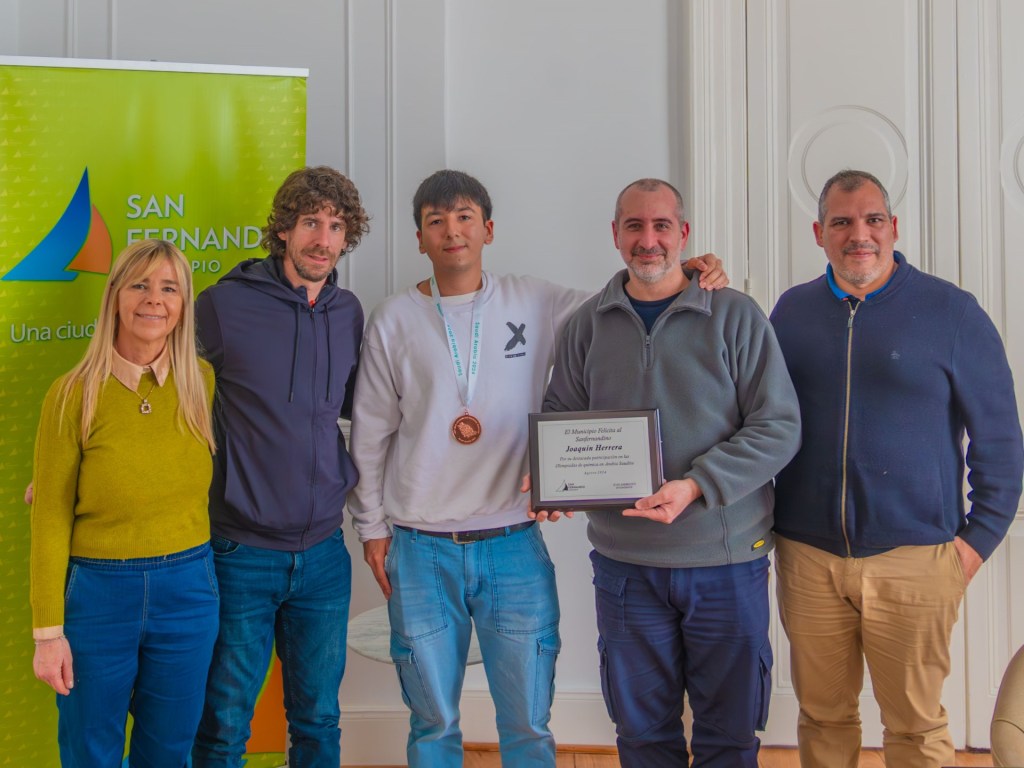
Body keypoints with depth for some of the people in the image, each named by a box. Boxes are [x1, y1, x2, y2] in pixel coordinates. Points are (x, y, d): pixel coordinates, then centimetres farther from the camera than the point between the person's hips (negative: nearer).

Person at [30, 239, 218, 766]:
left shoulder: (202, 383, -2)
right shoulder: (74, 394, -10)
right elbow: (50, 519, -6)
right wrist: (48, 632, -6)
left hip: (188, 591, 2)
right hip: (97, 592, -2)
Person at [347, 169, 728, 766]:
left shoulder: (536, 303, 3)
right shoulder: (394, 321, 3)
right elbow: (371, 434, 7)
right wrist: (372, 525, 7)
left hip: (514, 545, 0)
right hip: (420, 550, 0)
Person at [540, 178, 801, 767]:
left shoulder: (736, 316, -4)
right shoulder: (590, 324, 6)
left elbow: (779, 427, -8)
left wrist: (696, 486, -20)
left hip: (728, 560, -2)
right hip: (625, 560, 3)